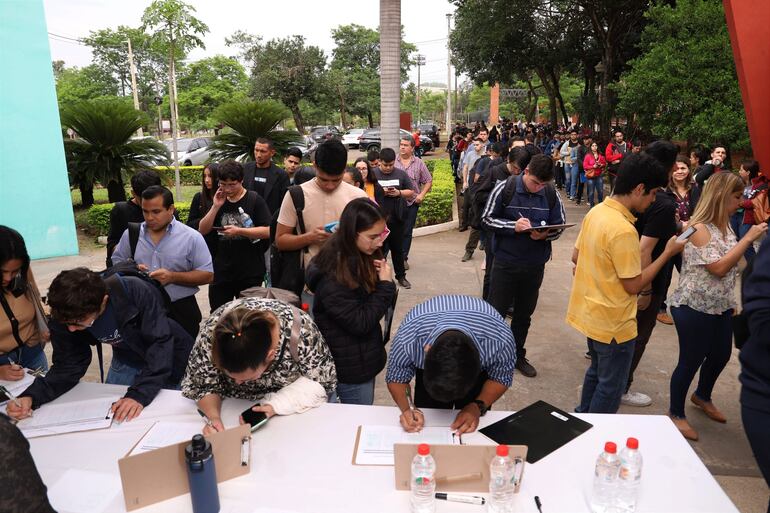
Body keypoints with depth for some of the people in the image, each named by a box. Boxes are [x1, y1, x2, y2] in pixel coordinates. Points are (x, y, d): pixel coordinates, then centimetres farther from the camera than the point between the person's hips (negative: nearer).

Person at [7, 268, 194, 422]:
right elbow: (68, 366, -13)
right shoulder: (64, 317, -23)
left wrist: (139, 393, -47)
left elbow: (161, 344, -38)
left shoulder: (137, 293, -39)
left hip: (168, 354, -4)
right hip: (127, 358, 4)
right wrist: (32, 396, -29)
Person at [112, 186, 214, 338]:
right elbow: (116, 263, 14)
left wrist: (173, 277, -21)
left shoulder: (191, 237, -8)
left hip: (181, 311, -3)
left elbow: (208, 275, -9)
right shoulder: (131, 234, 4)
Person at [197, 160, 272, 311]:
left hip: (250, 272, -4)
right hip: (221, 271, 5)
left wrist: (239, 231, -23)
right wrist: (216, 207, -8)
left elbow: (267, 231, -14)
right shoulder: (220, 201, 8)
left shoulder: (255, 200, -8)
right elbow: (202, 230, 3)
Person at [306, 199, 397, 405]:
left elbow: (385, 304, 6)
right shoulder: (331, 276, -26)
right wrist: (386, 285, -20)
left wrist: (386, 283, -14)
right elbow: (360, 323, -23)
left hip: (367, 356, 8)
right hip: (351, 367, -8)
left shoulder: (363, 257, -2)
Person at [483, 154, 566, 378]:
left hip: (535, 265, 3)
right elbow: (487, 218, -6)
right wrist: (513, 226, -22)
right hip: (505, 262, -3)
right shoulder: (505, 188, -11)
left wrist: (545, 235, -18)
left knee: (524, 315, 17)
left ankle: (517, 355, 35)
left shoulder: (551, 194, -4)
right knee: (496, 312, 7)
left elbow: (560, 226, 4)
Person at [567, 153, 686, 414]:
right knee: (611, 387, 10)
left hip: (589, 312, 9)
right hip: (613, 323, -9)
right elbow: (634, 285, -21)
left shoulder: (595, 211, -1)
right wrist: (668, 253, -13)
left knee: (597, 372, 27)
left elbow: (576, 256, 8)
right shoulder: (623, 230, -27)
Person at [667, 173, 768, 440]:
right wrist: (748, 238, -23)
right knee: (691, 360, 4)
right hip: (694, 308, -9)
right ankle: (676, 413, 24)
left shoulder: (724, 226, 6)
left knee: (721, 354, 22)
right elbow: (719, 268, -25)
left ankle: (702, 396, 48)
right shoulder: (700, 229, -20)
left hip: (721, 307, 9)